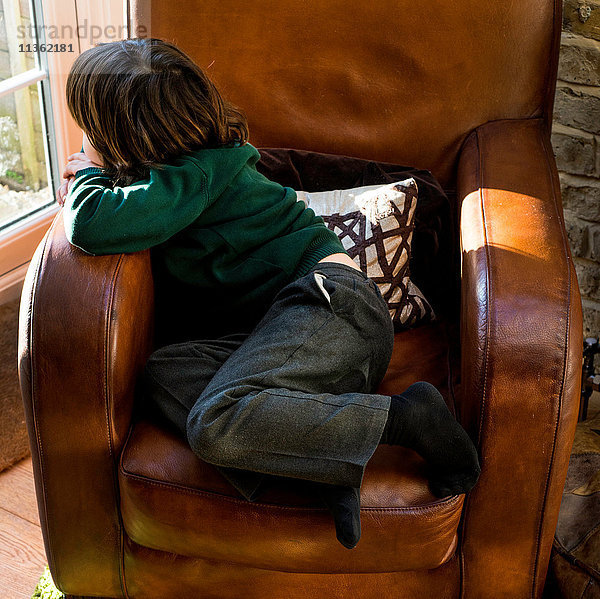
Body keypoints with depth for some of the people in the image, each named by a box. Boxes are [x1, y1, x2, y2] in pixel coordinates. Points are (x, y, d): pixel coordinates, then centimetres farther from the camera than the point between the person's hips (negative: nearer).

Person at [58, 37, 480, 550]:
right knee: (166, 371, -12)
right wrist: (92, 177, 16)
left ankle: (407, 417, -21)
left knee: (214, 424, -30)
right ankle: (325, 468, -25)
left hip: (329, 297, -10)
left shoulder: (199, 172, -11)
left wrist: (89, 175, -1)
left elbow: (93, 226, -25)